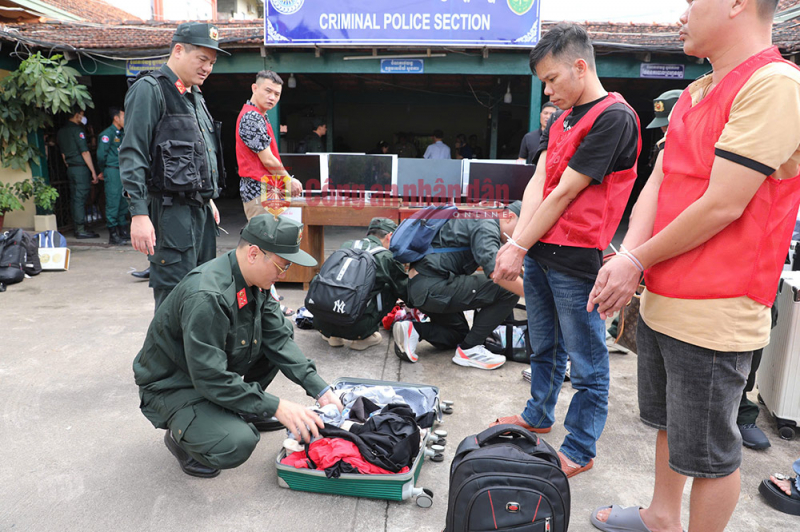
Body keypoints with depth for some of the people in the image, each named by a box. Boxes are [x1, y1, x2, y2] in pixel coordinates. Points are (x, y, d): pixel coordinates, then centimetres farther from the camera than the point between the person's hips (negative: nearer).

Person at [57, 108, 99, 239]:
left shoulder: (61, 131, 16)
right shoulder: (77, 130, -11)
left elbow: (63, 153, 19)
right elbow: (85, 152, -15)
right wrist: (93, 172, -14)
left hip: (70, 169, 9)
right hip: (81, 168, -8)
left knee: (75, 199, 10)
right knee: (80, 199, -8)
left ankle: (78, 228, 14)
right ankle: (81, 229, -7)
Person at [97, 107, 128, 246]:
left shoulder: (122, 133, 17)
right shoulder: (107, 133, -8)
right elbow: (101, 154, -9)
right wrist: (102, 171, 1)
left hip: (123, 171, 8)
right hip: (112, 171, -8)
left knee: (123, 203, 12)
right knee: (112, 203, -7)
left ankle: (122, 231, 21)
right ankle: (113, 235, -4)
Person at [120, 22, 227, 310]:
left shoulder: (195, 96, 20)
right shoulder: (150, 90, -7)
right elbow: (132, 156, -14)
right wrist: (139, 214, -21)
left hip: (201, 210, 9)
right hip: (171, 211, -8)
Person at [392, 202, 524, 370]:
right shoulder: (486, 224, -11)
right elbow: (496, 270, -26)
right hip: (433, 285, -11)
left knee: (458, 336, 27)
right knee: (508, 290, -14)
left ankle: (413, 330, 8)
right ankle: (469, 350, -6)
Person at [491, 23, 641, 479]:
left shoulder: (614, 118, -13)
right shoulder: (561, 120, 15)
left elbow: (565, 193, -16)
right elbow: (538, 183, 6)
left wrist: (520, 247, -12)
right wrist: (517, 242, -6)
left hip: (576, 258, -8)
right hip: (540, 252, 9)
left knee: (586, 362, 6)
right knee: (545, 347, 23)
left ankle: (580, 450, 20)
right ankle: (539, 415, 41)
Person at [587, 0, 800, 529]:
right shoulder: (694, 94, 12)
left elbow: (721, 206, -20)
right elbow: (657, 183, 7)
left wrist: (639, 261, -10)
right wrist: (626, 258, -8)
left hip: (713, 316, -9)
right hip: (662, 301, 9)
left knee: (708, 450, 7)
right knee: (668, 422, 24)